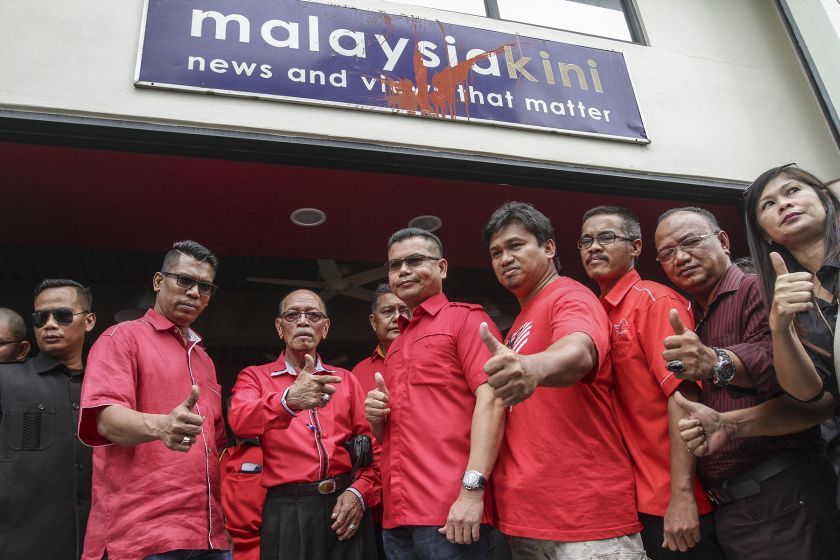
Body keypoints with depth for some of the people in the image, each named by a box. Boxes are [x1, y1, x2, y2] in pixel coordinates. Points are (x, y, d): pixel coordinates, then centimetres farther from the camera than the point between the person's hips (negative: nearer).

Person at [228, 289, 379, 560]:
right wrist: (288, 400, -36)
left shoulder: (345, 379, 13)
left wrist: (360, 492, -10)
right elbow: (240, 421, -16)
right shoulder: (255, 377, 6)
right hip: (287, 511, -2)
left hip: (345, 506, 2)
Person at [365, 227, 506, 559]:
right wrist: (376, 418, 4)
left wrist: (472, 490, -21)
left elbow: (491, 400, -14)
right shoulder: (395, 348, 19)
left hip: (452, 513, -7)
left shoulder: (466, 318, -1)